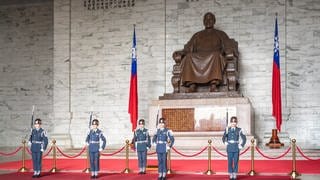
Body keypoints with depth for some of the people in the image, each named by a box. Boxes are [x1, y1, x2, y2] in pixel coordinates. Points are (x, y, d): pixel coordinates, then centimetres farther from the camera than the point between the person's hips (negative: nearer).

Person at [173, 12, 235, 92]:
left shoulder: (220, 34, 24)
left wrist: (229, 52, -16)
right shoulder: (197, 35, 28)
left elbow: (228, 46, 9)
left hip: (214, 57, -2)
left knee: (216, 55, -38)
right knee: (189, 57, -32)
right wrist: (180, 53, -6)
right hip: (198, 58, 2)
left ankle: (213, 85, -49)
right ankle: (192, 85, -43)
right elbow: (188, 48, 16)